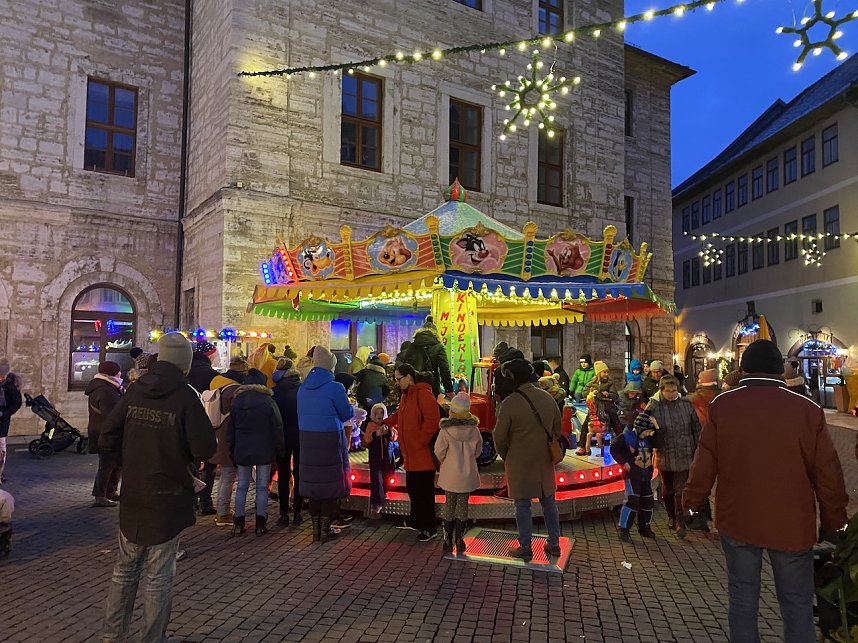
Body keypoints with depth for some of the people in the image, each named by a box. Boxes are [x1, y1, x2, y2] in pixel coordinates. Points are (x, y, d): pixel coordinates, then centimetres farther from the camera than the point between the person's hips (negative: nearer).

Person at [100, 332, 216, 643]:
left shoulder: (134, 392, -1)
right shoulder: (185, 397, -16)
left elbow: (107, 440, 0)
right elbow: (205, 449, -18)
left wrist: (132, 460, 13)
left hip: (132, 497, 5)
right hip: (167, 499, -5)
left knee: (125, 570, 20)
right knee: (158, 577, 7)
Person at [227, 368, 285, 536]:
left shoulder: (236, 402, 2)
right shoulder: (268, 402, -9)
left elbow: (230, 430, 9)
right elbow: (277, 429, -6)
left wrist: (232, 450, 17)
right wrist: (280, 451, 3)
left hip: (242, 451, 3)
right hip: (264, 451, -3)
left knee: (242, 486, 11)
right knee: (262, 486, 4)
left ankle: (238, 522, 11)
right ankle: (260, 523, 7)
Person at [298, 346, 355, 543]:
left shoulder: (302, 388, 6)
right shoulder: (334, 388, -13)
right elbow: (346, 414, -2)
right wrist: (352, 408, 18)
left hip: (307, 441, 6)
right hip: (330, 441, -6)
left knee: (313, 482, 12)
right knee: (329, 484, 5)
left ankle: (316, 529, 22)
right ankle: (325, 530, 11)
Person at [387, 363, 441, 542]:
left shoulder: (423, 393, -17)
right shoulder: (406, 395, 16)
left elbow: (432, 419, -23)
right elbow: (400, 415, 26)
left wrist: (421, 440, -20)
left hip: (423, 453, -10)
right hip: (411, 454, 10)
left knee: (424, 491, -2)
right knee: (412, 488, 19)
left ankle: (429, 528, 8)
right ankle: (415, 521, 35)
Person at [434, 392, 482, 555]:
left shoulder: (445, 431, -16)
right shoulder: (474, 430, -9)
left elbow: (439, 451, -6)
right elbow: (478, 450, 4)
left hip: (450, 474, -1)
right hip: (468, 474, 1)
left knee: (449, 506, 11)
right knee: (463, 506, 11)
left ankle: (448, 542, 15)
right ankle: (459, 542, 16)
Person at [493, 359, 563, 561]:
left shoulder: (509, 403, -18)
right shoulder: (547, 398, 1)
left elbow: (500, 436, -13)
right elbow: (557, 427, 12)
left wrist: (505, 456, 4)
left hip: (519, 462, -5)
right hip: (545, 461, 5)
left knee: (523, 505, 7)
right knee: (548, 502, 17)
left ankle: (525, 548, 16)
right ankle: (554, 544, 27)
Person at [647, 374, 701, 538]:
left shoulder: (686, 404, -4)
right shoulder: (654, 407, -9)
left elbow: (696, 428, 4)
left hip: (684, 456, 0)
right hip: (664, 456, 1)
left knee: (681, 491, -1)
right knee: (668, 490, 17)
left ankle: (680, 522, 14)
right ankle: (671, 517, 38)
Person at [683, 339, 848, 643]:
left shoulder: (722, 405, -7)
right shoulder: (808, 409, -9)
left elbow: (705, 462, -3)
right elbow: (827, 473, -3)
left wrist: (692, 502, 10)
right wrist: (834, 522, 9)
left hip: (736, 520, 1)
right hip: (792, 525, -1)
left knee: (742, 598, 13)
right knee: (797, 602, 12)